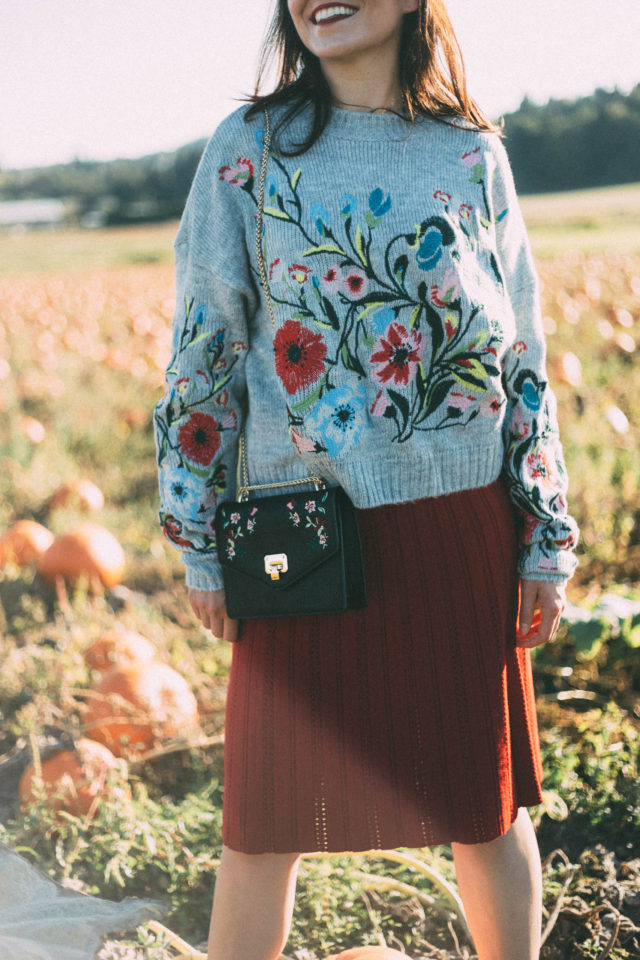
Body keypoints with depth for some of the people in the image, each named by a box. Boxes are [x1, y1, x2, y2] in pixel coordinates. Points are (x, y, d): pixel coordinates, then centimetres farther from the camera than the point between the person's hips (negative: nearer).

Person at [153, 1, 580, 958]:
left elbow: (522, 356, 9)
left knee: (487, 805, 11)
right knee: (266, 817, 6)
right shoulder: (248, 147, 3)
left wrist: (547, 540, 6)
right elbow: (204, 348, 4)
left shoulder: (473, 154, 7)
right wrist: (198, 539, 1)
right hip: (306, 535, -1)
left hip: (459, 525, 1)